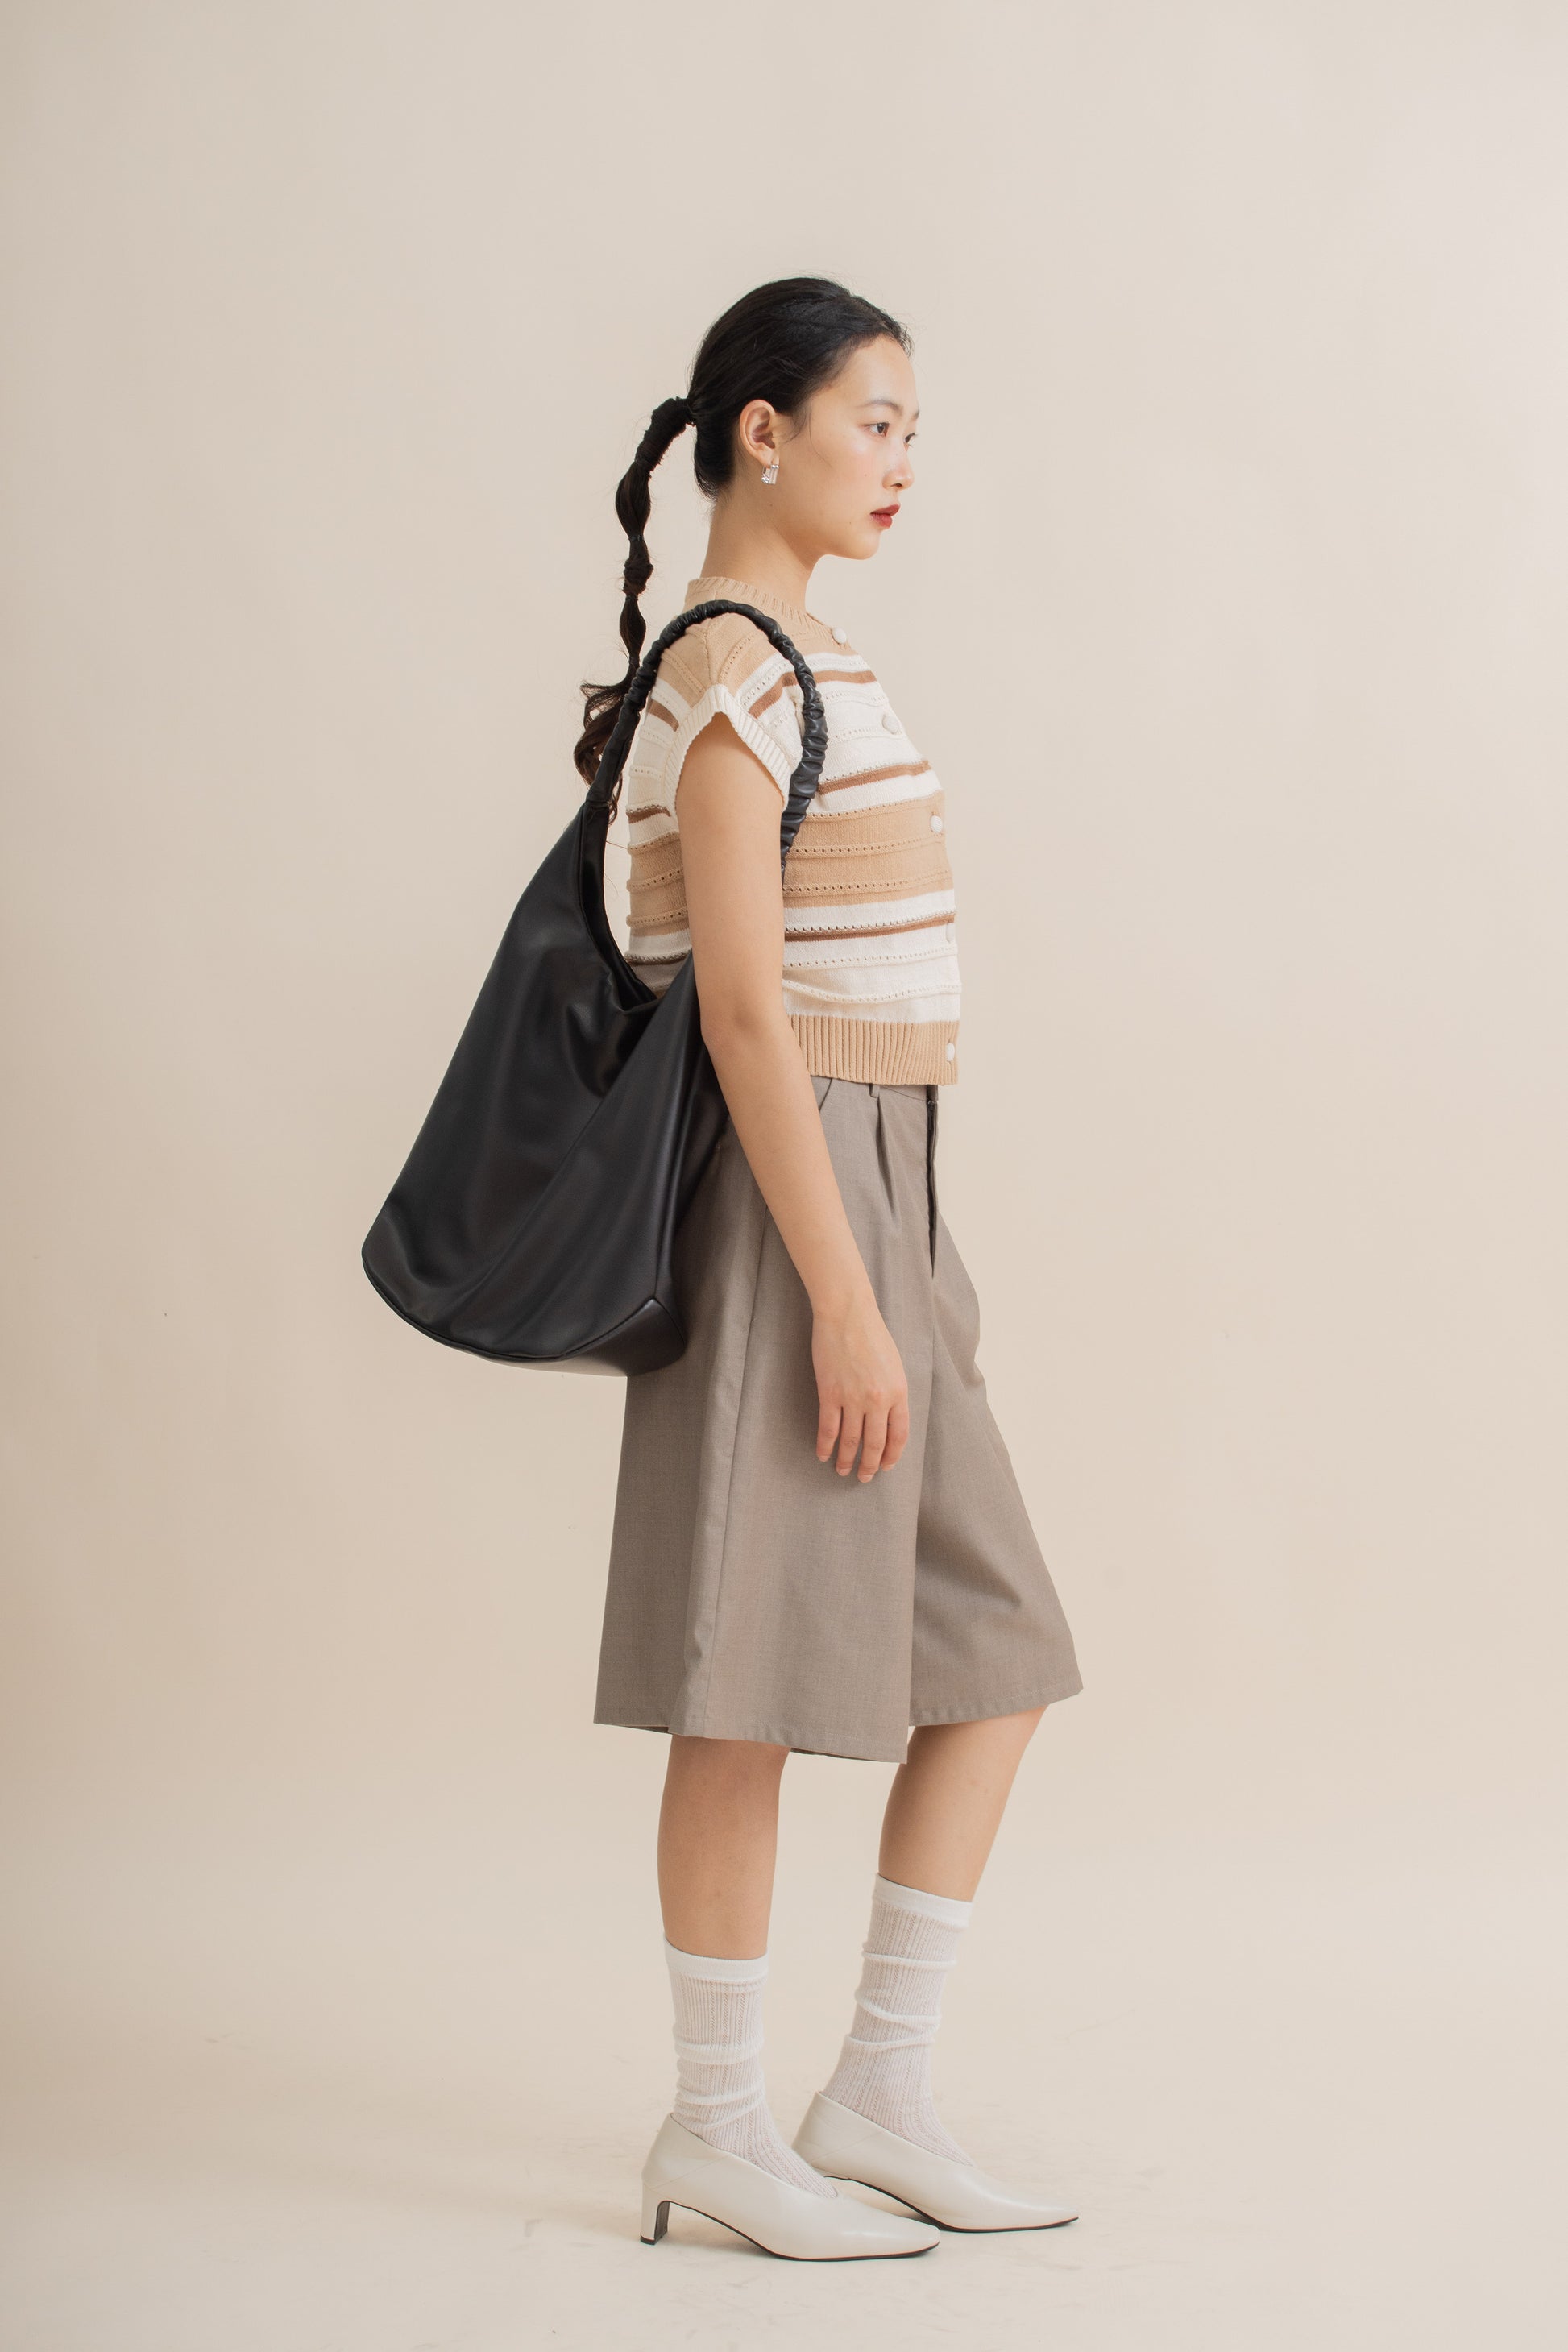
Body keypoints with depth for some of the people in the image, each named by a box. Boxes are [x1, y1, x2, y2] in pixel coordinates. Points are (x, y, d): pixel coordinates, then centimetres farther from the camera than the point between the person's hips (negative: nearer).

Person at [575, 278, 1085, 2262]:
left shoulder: (799, 658, 17)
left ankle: (880, 2092, 19)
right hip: (787, 1202, -10)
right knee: (759, 1681, -1)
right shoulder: (732, 672, -13)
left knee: (995, 1647, 11)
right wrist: (843, 1300, -20)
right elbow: (741, 1001, -19)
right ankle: (715, 2130, 13)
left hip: (872, 1200, 10)